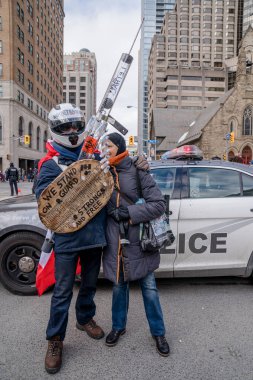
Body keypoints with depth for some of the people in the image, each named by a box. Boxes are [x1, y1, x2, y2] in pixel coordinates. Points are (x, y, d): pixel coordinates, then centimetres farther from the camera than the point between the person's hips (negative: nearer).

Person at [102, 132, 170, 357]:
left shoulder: (138, 172, -8)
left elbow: (159, 204, -12)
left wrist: (129, 212, -18)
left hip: (139, 241, -2)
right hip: (115, 241, 3)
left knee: (149, 288, 10)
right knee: (119, 285, 18)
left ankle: (158, 333, 32)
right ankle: (118, 327, 41)